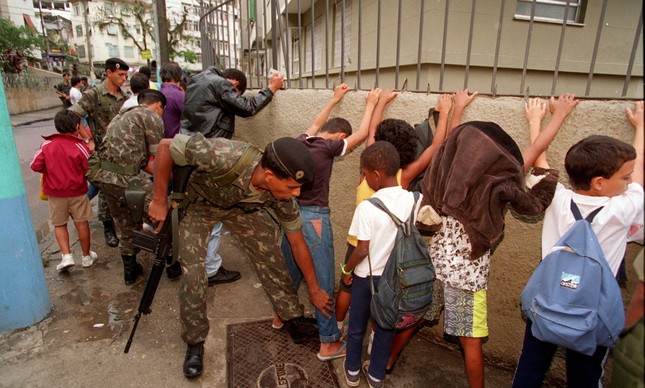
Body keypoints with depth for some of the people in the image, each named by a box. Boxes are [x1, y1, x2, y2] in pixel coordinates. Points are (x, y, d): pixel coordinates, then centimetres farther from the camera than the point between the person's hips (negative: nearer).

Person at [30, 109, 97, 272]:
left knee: (59, 224, 15)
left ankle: (66, 256, 4)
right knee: (81, 223, 10)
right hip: (77, 191, -1)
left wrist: (50, 170, 12)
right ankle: (86, 256, 22)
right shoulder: (80, 146, -11)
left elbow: (35, 166, -7)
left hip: (55, 192, 1)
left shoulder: (47, 145, -5)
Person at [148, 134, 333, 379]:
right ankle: (194, 343, 12)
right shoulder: (226, 157, -46)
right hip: (199, 202, -3)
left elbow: (298, 244, -13)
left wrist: (314, 289, -4)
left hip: (240, 206, 3)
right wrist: (159, 201, -25)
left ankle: (293, 319, 15)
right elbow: (166, 146, -31)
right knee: (193, 272, -10)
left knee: (270, 256, -5)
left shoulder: (282, 196, -28)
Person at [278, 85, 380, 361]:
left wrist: (335, 100, 37)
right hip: (313, 218, -7)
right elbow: (362, 134, -2)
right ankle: (329, 343, 15)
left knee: (291, 271, 26)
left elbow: (316, 125, 27)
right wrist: (370, 104, 13)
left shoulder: (300, 141, 6)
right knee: (322, 281, 3)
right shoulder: (327, 147, -12)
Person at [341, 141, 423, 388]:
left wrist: (346, 270, -2)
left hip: (367, 276, -3)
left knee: (357, 326, 19)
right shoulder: (413, 201, -11)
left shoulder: (367, 207, -23)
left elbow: (362, 250, -18)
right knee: (386, 328, 20)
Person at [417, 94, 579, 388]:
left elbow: (453, 141, 15)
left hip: (433, 262, 5)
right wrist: (560, 112, 13)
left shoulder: (448, 175, -7)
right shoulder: (498, 184, -17)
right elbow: (536, 149, -1)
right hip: (466, 273, -5)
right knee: (471, 341, 12)